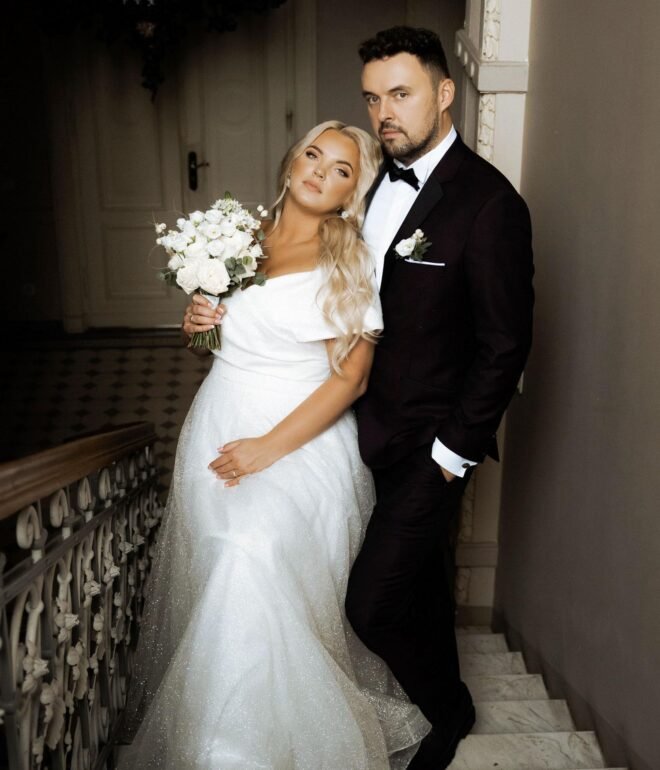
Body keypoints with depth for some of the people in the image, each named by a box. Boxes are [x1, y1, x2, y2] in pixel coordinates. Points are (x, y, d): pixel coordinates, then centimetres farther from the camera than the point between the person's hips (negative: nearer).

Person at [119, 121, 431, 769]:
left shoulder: (351, 263, -5)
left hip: (300, 442, -5)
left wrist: (269, 448, -16)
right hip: (219, 429, 5)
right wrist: (197, 321, -1)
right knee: (210, 582, 3)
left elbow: (350, 378, -10)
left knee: (255, 563, -25)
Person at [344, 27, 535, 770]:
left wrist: (454, 451, -14)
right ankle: (442, 694, 49)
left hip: (430, 443, -7)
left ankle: (447, 708, 29)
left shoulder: (489, 202, -17)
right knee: (421, 576, 23)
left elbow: (505, 343, -16)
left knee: (372, 603, -3)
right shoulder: (379, 183, 5)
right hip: (375, 429, 7)